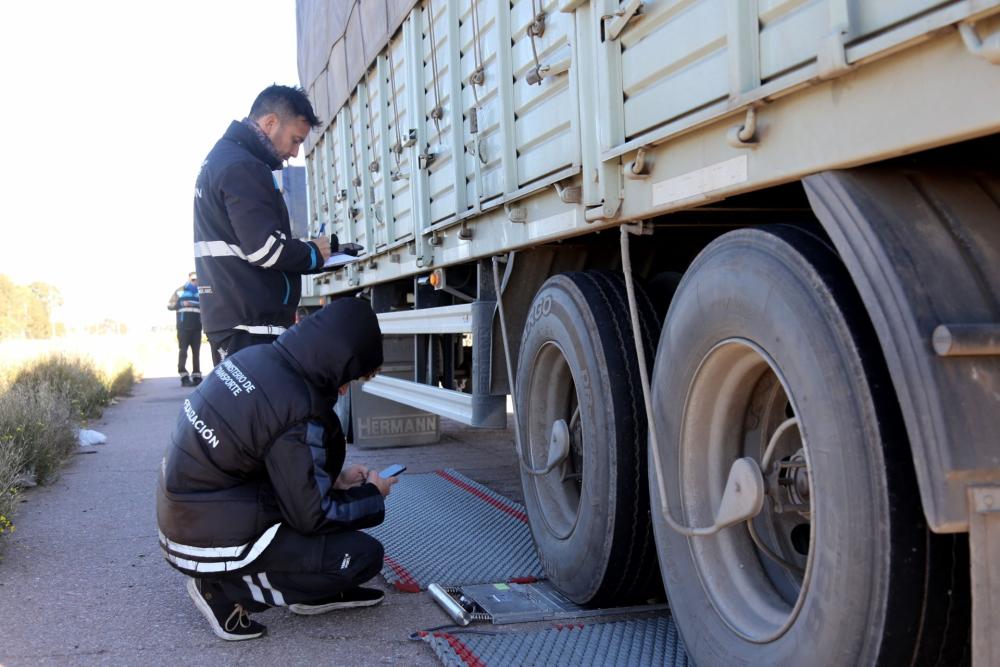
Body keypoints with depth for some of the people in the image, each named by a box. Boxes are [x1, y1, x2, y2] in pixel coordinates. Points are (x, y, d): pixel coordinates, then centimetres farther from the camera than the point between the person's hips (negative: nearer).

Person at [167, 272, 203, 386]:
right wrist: (180, 304, -13)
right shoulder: (180, 291, 8)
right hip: (183, 326, -3)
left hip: (196, 326, 3)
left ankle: (196, 377, 8)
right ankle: (184, 378, -4)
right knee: (183, 351, -4)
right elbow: (169, 305, 4)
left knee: (196, 351, 4)